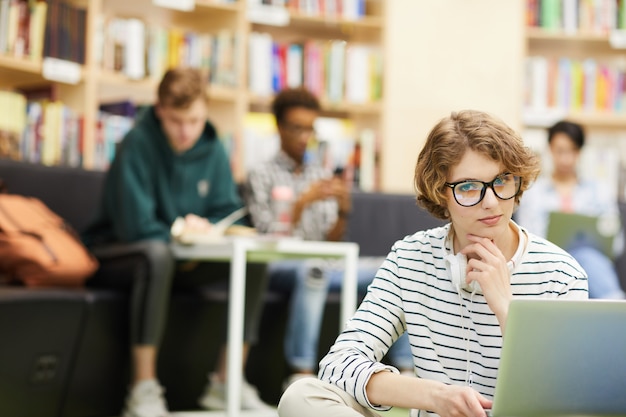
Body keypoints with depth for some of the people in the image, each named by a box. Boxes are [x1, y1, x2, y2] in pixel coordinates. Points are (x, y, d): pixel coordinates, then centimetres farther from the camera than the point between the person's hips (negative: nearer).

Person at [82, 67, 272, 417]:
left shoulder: (212, 149, 0)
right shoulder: (139, 144, -20)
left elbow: (228, 212, 4)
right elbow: (135, 226, -23)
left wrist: (203, 233, -16)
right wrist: (181, 232, -10)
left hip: (183, 258, 6)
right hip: (116, 255, -6)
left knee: (255, 260, -11)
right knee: (158, 253, -40)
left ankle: (227, 383, -6)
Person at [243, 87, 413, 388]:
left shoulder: (321, 176, 20)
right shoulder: (261, 175, 6)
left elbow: (330, 243, 12)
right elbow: (268, 237, -5)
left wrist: (343, 211, -8)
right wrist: (304, 202, -15)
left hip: (319, 263, 5)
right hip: (278, 265, -5)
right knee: (313, 269, -40)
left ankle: (406, 368, -16)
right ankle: (301, 372, -42)